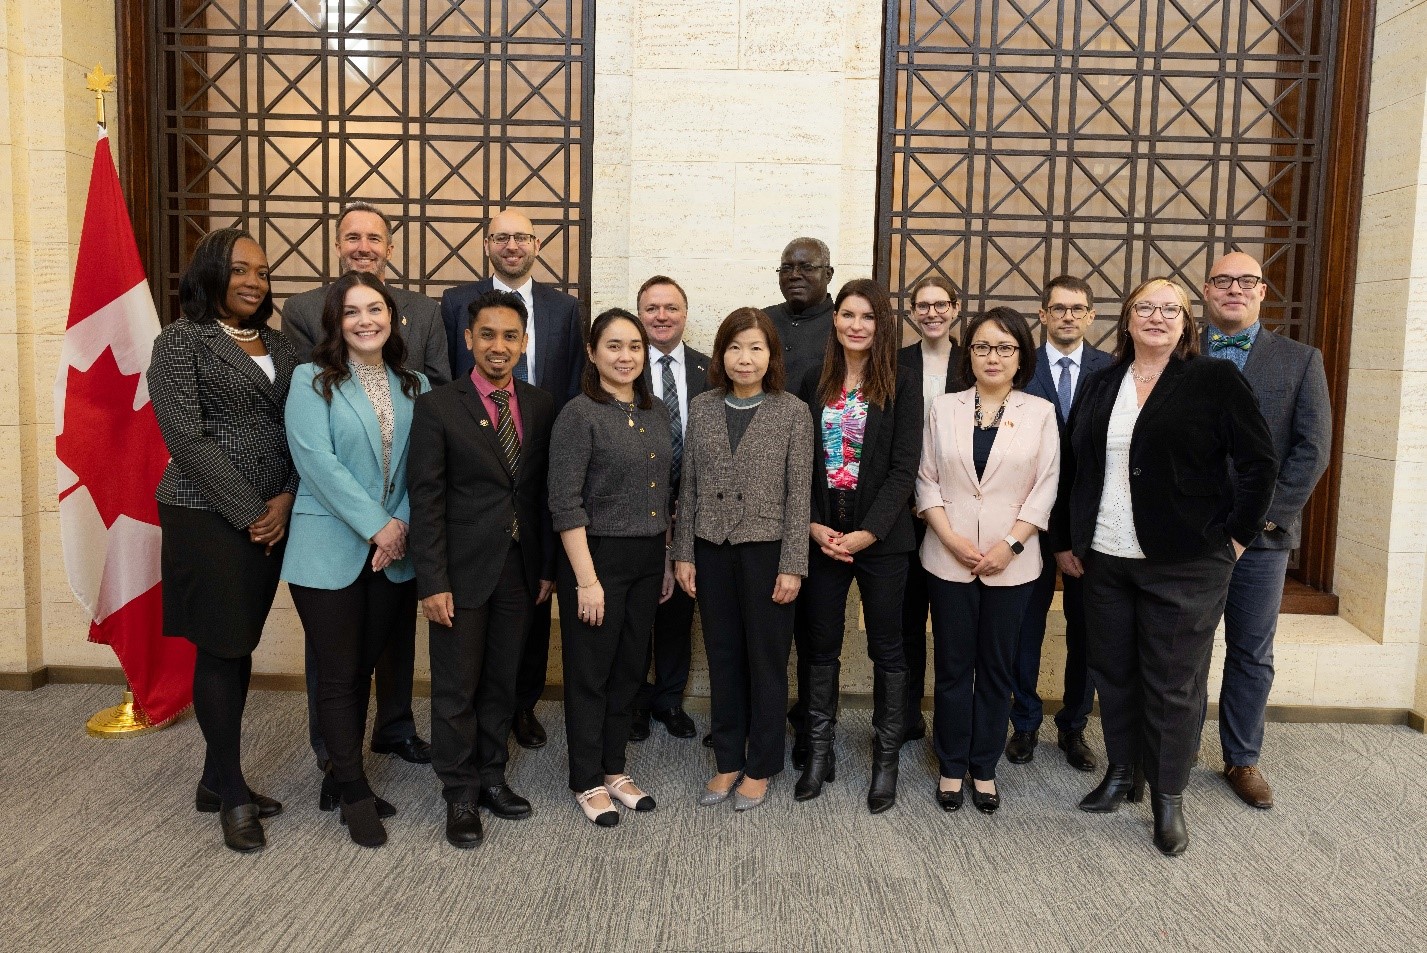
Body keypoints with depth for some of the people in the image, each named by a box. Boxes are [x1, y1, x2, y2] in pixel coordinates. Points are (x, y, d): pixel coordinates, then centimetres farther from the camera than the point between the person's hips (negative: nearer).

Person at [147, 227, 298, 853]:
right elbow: (186, 437, -12)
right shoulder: (182, 342, -5)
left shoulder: (278, 346, 12)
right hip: (208, 516, -6)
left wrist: (285, 501, -7)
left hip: (271, 518, 6)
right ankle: (232, 795, 12)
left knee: (242, 646, 11)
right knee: (220, 649, 1)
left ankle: (218, 781, 24)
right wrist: (247, 513, -13)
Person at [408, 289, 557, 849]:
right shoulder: (438, 407, -6)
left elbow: (545, 492, 7)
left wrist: (548, 566, 6)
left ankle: (491, 777, 30)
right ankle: (460, 795, 21)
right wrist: (432, 582, -13)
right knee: (456, 689, 6)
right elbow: (426, 501, -9)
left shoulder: (541, 407, 5)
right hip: (463, 571, -3)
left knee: (502, 682, 14)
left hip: (520, 569, 3)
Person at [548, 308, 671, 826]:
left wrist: (666, 558, 12)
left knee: (630, 668, 14)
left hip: (648, 558, 6)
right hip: (599, 556, -6)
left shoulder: (656, 412, 8)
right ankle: (587, 781, 22)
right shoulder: (579, 414, -12)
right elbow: (565, 503, -16)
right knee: (590, 672, 7)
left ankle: (613, 768, 30)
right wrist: (586, 579, -18)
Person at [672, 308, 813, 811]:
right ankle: (728, 761, 27)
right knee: (722, 659, 12)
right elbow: (689, 486, 7)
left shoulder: (793, 412, -4)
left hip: (766, 550, -3)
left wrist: (792, 565, -9)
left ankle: (760, 767, 24)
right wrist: (684, 553, 4)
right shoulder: (701, 408, 4)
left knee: (767, 661, 8)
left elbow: (798, 494, -5)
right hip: (712, 550, 3)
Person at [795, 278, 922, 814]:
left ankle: (886, 760, 20)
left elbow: (903, 468, -8)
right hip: (822, 534, 3)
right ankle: (819, 754, 23)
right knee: (821, 646, 9)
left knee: (886, 649, 7)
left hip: (881, 537, -3)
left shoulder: (901, 386, -3)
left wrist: (865, 533, -16)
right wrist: (813, 525, -7)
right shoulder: (814, 384, 7)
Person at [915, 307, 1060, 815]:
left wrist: (1010, 545, -11)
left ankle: (984, 767, 23)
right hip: (948, 559, 0)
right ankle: (951, 766, 21)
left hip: (1011, 563, 0)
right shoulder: (943, 408, 5)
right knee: (952, 666, 7)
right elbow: (926, 481, 2)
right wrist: (953, 540, -10)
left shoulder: (1040, 412, 3)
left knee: (996, 668, 9)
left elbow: (1045, 487, -1)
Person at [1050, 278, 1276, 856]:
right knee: (1113, 672, 13)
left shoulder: (1216, 380, -3)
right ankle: (1121, 773, 31)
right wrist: (1064, 541, 10)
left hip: (1184, 566, -4)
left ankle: (1169, 798, 20)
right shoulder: (1101, 386, 10)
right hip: (1105, 561, 4)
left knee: (1174, 682, 4)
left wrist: (1235, 537, -4)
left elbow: (1259, 464, -3)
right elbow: (1071, 466, 12)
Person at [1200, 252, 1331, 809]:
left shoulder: (1300, 361, 5)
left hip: (1261, 534, 1)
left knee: (1251, 655, 10)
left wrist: (1265, 513, -9)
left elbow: (1312, 449, -1)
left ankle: (1242, 759, 25)